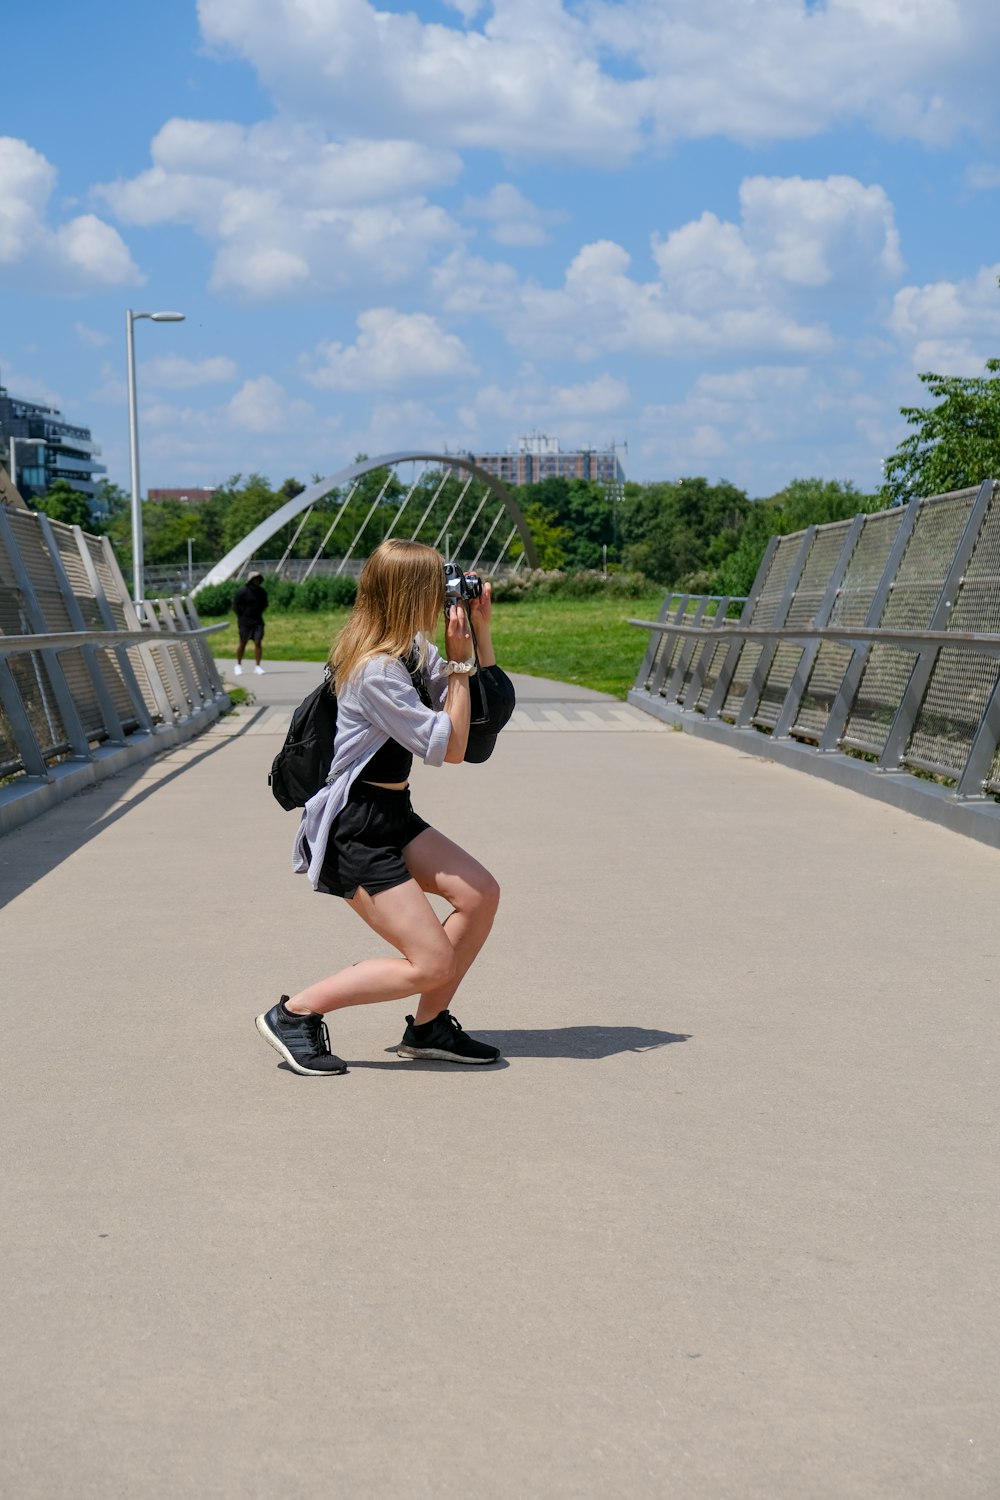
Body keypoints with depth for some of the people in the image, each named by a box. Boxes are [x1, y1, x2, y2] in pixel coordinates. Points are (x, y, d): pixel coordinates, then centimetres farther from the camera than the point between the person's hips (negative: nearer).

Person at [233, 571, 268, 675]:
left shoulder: (262, 592, 2)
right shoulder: (242, 592, -11)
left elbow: (264, 604, 18)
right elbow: (235, 605, -5)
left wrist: (259, 613, 9)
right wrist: (242, 617, -4)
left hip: (258, 622, 3)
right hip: (245, 622, -3)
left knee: (258, 643, -6)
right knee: (243, 644, 5)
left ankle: (257, 666, -2)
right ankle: (238, 665, 19)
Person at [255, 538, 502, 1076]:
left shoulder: (412, 650, 6)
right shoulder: (376, 672, -23)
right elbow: (451, 747, -19)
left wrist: (481, 631, 4)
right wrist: (459, 661, -15)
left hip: (393, 815, 10)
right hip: (355, 830, -10)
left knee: (480, 894, -2)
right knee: (433, 964, -10)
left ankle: (427, 1028, 12)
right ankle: (295, 1013, 0)